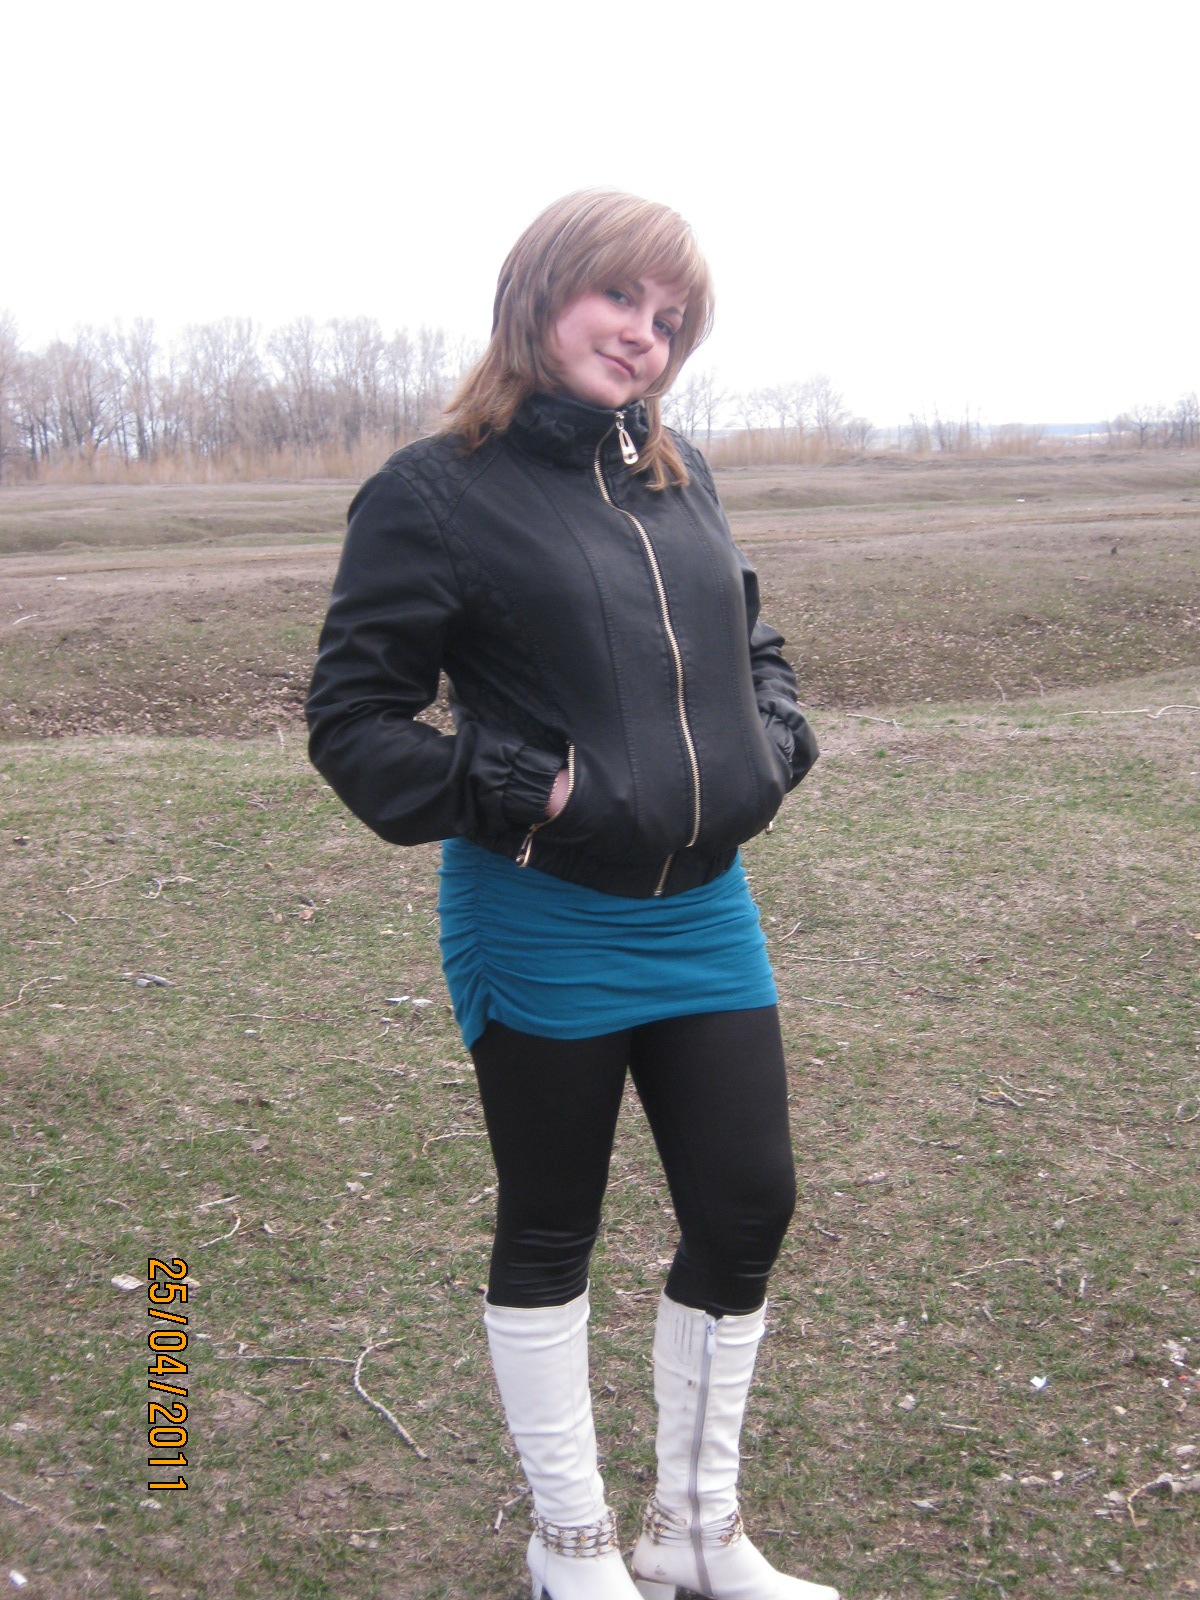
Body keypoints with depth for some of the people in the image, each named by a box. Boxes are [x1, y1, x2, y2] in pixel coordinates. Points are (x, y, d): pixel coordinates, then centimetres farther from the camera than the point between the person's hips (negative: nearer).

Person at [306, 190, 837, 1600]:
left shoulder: (677, 475, 8)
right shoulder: (436, 492, -10)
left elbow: (749, 641, 21)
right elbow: (352, 715, -9)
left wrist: (771, 743, 2)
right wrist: (522, 795, -18)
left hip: (703, 915, 6)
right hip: (543, 929, -5)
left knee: (747, 1211, 11)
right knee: (550, 1235, 12)